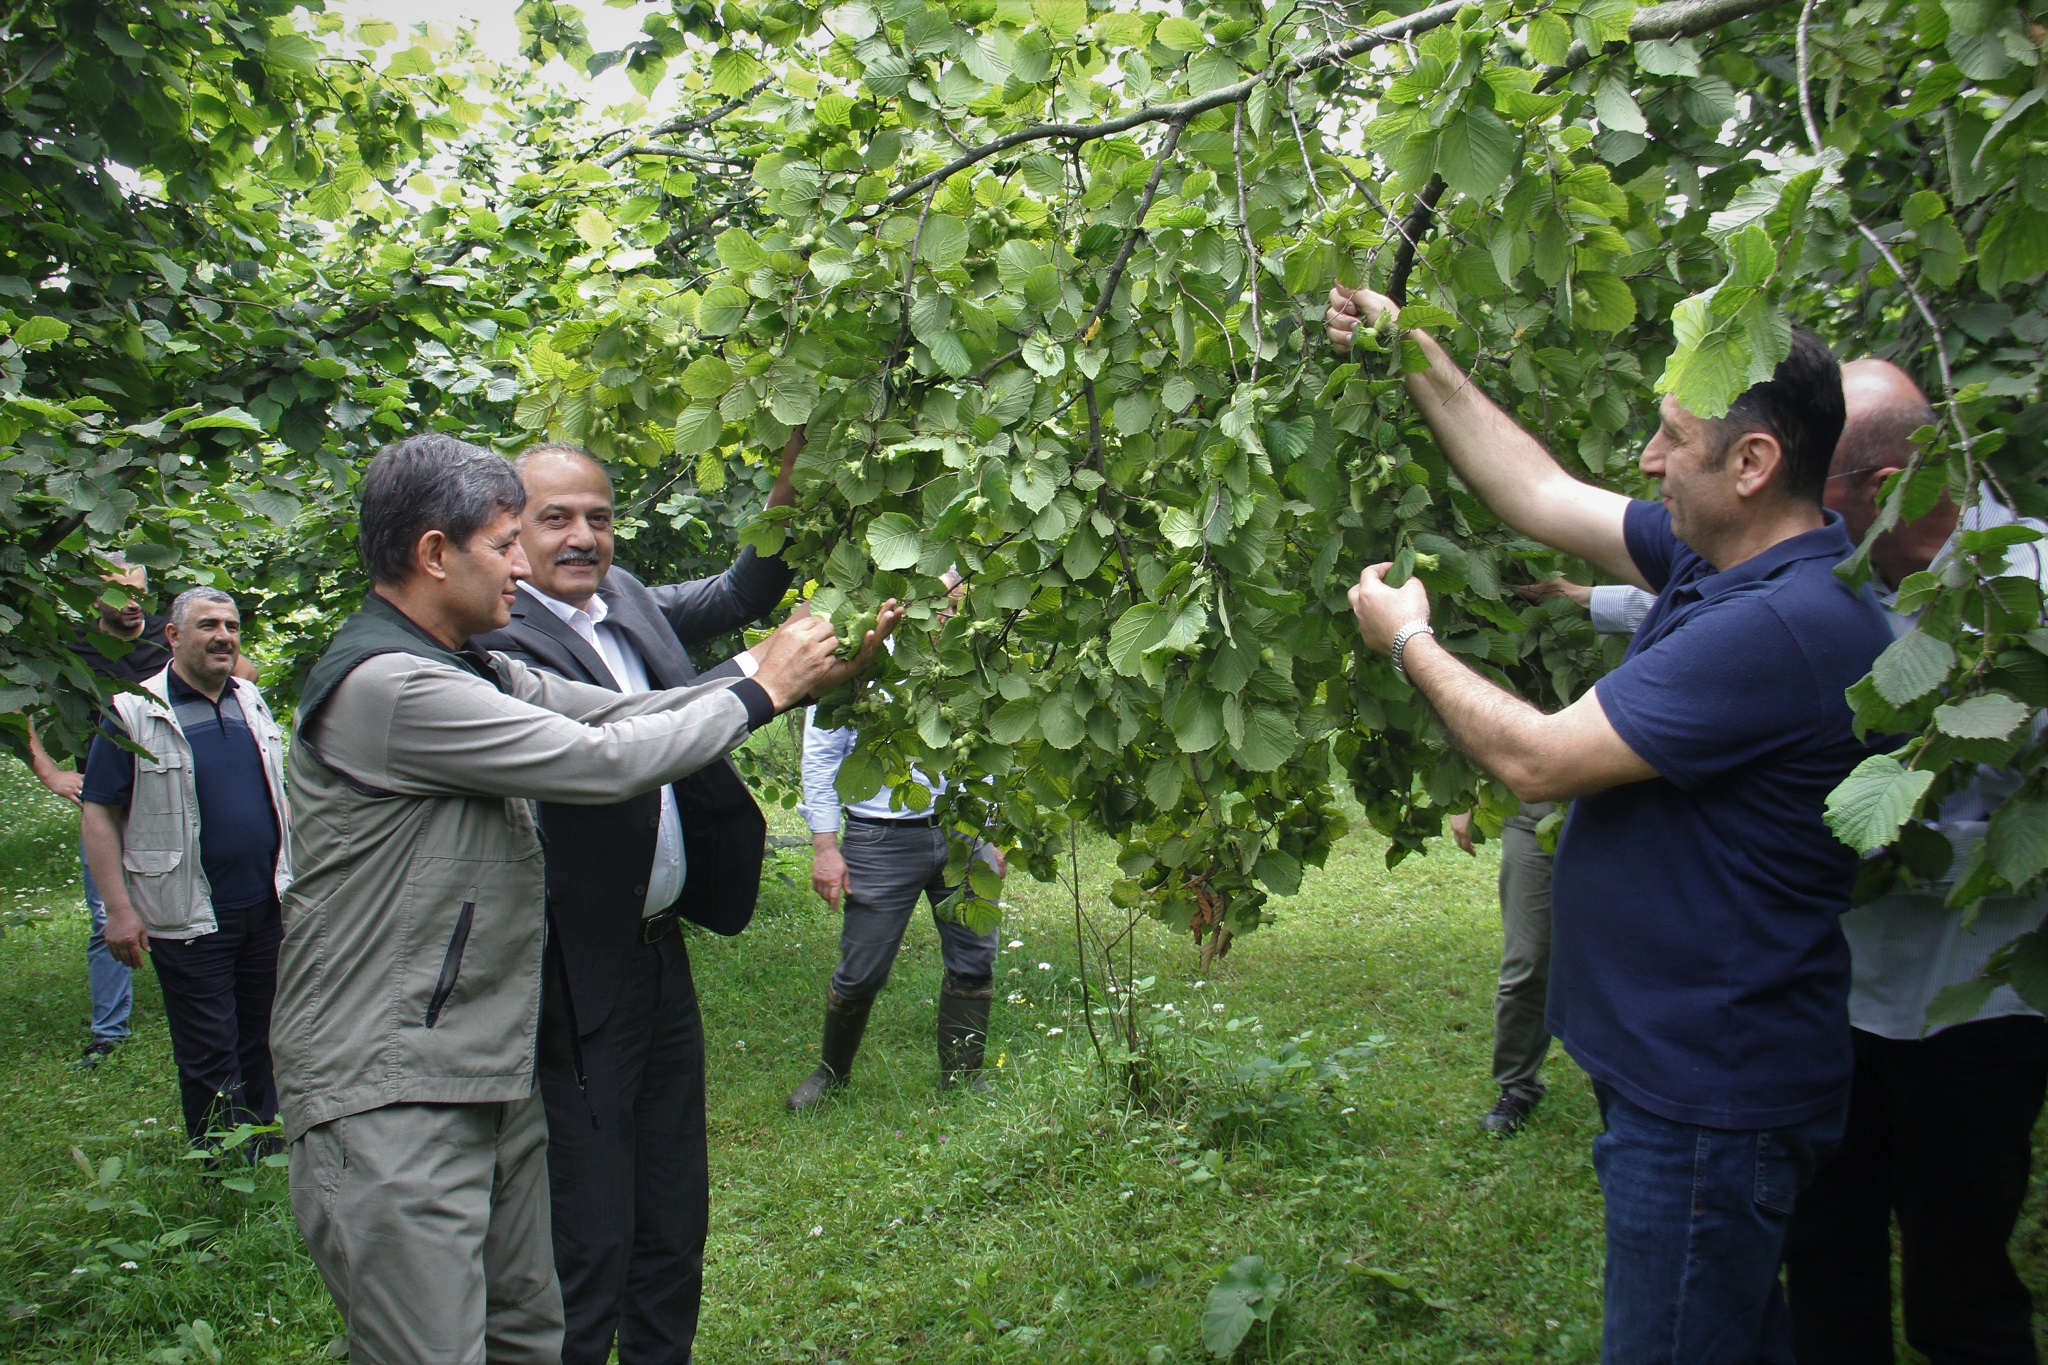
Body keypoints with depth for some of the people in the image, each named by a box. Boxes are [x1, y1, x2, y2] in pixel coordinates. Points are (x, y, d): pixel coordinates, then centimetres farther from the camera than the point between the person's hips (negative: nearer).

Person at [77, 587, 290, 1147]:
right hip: (191, 918, -5)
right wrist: (119, 910, -13)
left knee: (261, 1043, 14)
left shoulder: (251, 701, 9)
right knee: (209, 1059, 3)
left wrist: (296, 877, 17)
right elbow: (99, 815, -8)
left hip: (268, 907, 5)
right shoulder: (133, 714, -8)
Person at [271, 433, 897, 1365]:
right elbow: (602, 761, -19)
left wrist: (803, 667, 3)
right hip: (390, 1105, -10)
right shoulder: (384, 685, -19)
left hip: (491, 1080, 10)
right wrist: (763, 691, -7)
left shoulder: (475, 674, 13)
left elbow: (626, 713, 10)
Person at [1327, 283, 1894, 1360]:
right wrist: (1417, 359, 12)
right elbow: (1541, 496, 12)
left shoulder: (1782, 623, -28)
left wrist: (1410, 643, -8)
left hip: (1708, 1093, -10)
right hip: (1677, 1058, 10)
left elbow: (1538, 759, -25)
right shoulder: (1716, 558, 2)